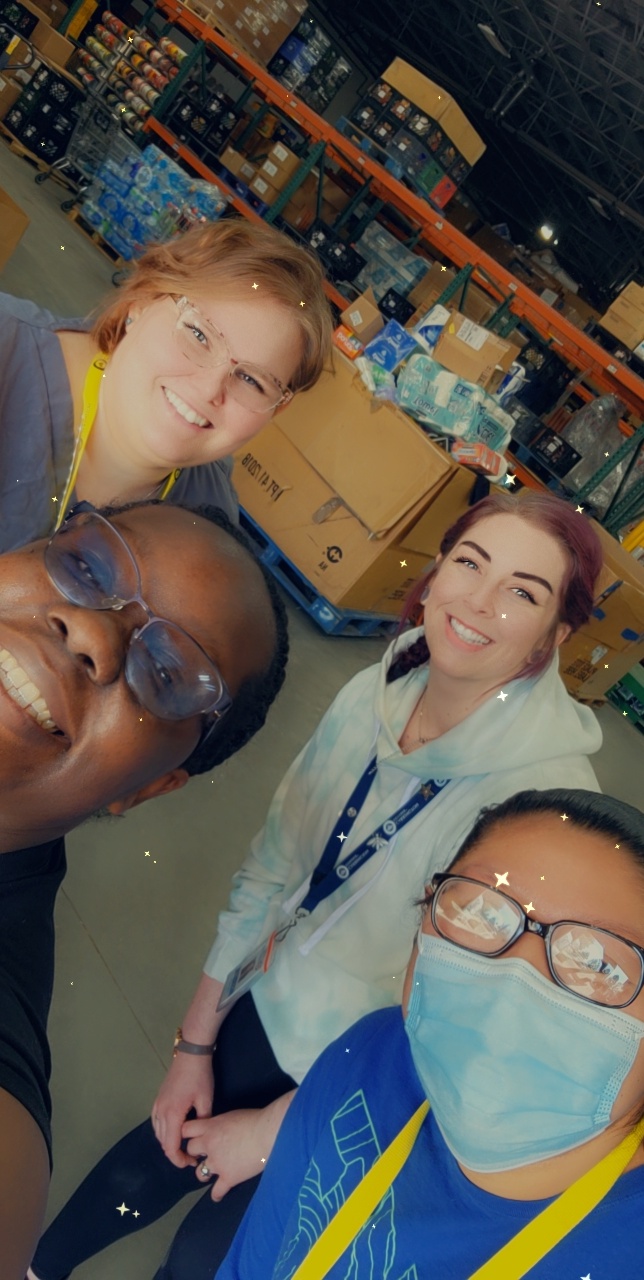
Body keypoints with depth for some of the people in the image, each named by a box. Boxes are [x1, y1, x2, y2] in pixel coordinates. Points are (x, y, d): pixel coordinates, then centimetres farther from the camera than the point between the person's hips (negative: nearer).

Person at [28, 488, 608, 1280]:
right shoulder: (374, 696, -15)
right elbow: (272, 866, -5)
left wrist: (274, 1126, -9)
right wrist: (196, 1042, 2)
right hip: (275, 1011, 4)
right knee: (146, 1166, 19)